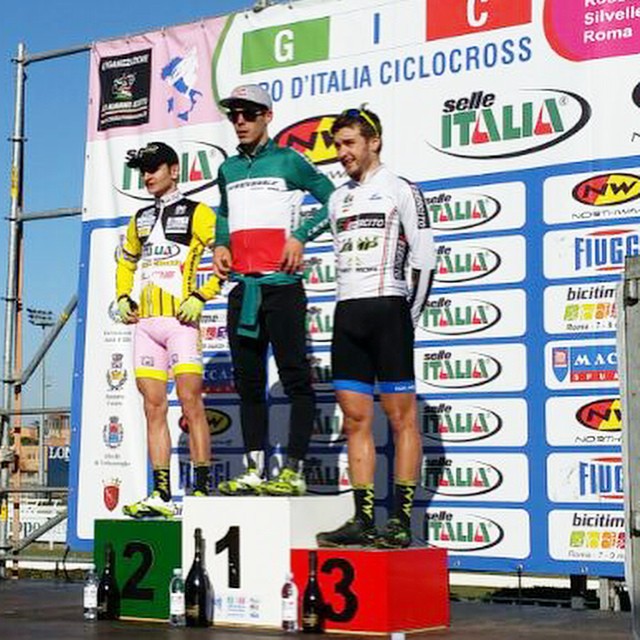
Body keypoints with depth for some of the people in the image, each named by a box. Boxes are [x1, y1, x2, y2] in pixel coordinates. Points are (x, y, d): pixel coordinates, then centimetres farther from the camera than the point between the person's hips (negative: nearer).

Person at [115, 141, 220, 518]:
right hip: (146, 321, 6)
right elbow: (126, 261, 35)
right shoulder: (141, 219, 21)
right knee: (154, 408, 3)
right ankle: (162, 496, 5)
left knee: (191, 403, -11)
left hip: (180, 320, -6)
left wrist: (200, 297, -14)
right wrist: (123, 297, 19)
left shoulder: (197, 212, 1)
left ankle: (202, 491, -9)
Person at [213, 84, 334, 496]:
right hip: (242, 288, 7)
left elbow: (334, 199, 3)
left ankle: (294, 472, -4)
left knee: (295, 378, -6)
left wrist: (301, 235, -8)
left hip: (282, 285, -6)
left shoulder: (288, 161, 1)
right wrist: (220, 244, 12)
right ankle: (254, 471, 12)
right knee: (248, 381, 7)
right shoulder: (228, 169, 18)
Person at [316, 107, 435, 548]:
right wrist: (350, 307, 14)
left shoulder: (401, 190, 1)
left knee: (401, 416, -4)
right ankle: (364, 520, 8)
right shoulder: (338, 199, 20)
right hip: (347, 313, 7)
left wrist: (409, 318, -8)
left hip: (387, 307, -7)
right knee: (355, 419, 4)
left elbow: (424, 257, -4)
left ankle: (401, 522, -3)